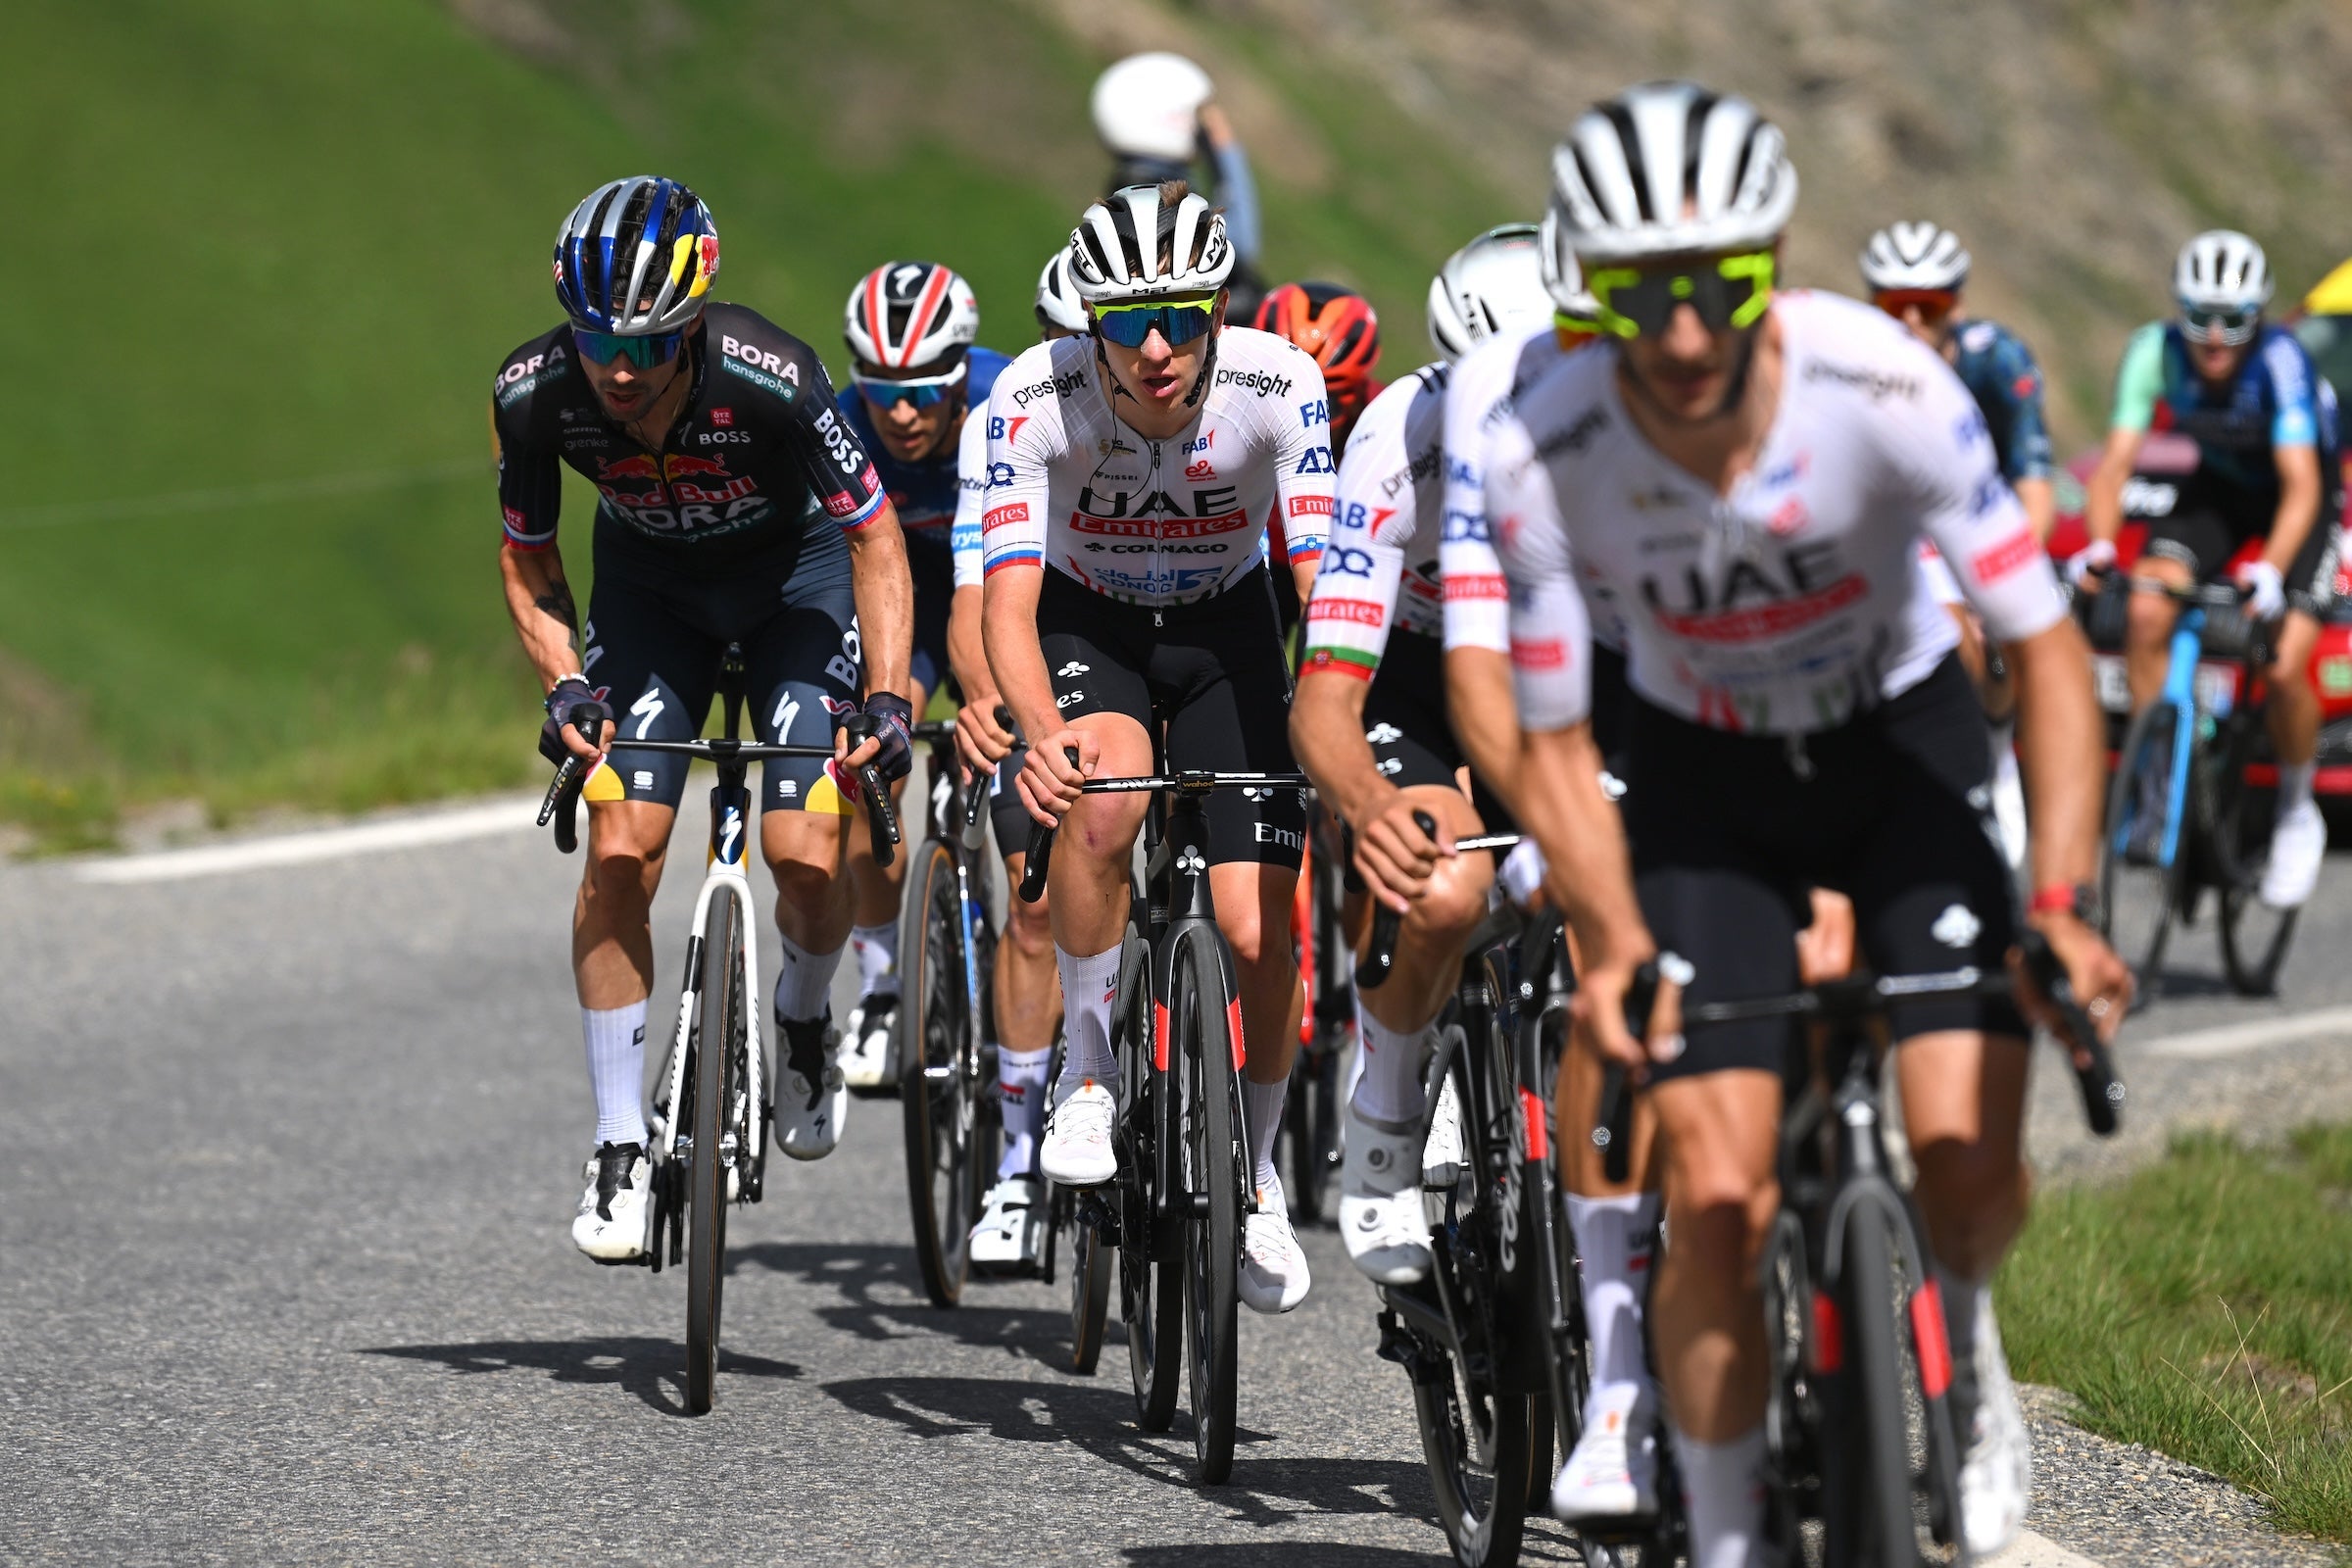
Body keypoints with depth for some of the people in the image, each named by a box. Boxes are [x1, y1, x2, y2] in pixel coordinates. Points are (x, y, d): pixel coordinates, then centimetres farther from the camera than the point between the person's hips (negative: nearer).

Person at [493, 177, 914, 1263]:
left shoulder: (770, 379, -35)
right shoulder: (534, 394, -26)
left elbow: (875, 538, -21)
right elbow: (526, 559, -7)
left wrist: (888, 698, -29)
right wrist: (563, 681, -23)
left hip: (792, 572, -2)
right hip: (651, 587, 2)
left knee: (805, 852, -17)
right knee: (620, 849, -14)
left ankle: (803, 1023, 17)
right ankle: (619, 1151, -3)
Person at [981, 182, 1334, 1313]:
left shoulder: (1278, 385, -28)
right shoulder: (1037, 396, -29)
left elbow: (1324, 582, -30)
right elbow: (1007, 600, -34)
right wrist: (1041, 732, -54)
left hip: (1226, 627, 1)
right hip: (1087, 619, -1)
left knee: (1259, 933, -11)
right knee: (1103, 797, -35)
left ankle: (1255, 1170, 16)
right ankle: (1087, 1061, -12)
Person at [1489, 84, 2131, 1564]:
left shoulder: (1887, 386, -30)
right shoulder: (1546, 456, -26)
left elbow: (2049, 650, -23)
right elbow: (1553, 744, -15)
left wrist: (2061, 904, -34)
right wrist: (1613, 938, -31)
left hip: (1906, 739, 0)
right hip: (1706, 781, 0)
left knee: (1969, 1164, -15)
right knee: (1719, 1198, -14)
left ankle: (1965, 1329, 21)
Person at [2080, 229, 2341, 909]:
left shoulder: (2279, 362, -34)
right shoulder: (2156, 351, -24)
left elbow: (2301, 486, -39)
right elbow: (2117, 458, -25)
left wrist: (2270, 571, -53)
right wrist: (2099, 544, -41)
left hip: (2303, 493, -3)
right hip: (2218, 487, 3)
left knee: (2285, 669, -17)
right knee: (2146, 614, -22)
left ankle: (2297, 812, 9)